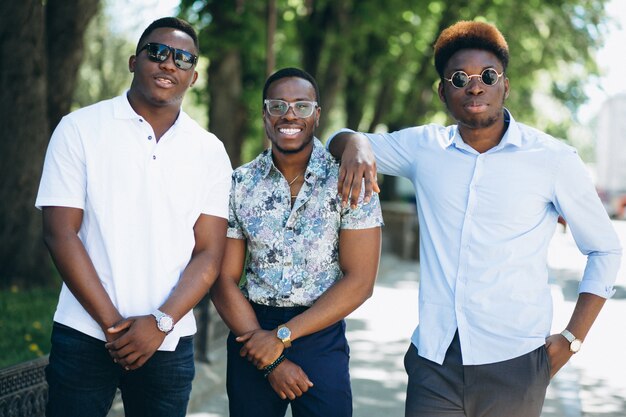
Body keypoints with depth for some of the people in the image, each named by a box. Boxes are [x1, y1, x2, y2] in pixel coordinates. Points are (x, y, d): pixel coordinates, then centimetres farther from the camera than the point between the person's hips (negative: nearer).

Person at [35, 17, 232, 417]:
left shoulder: (210, 151, 5)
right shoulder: (80, 129, -1)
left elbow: (209, 253, 2)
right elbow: (61, 233, -6)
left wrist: (161, 322, -12)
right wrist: (114, 323, -11)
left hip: (169, 344, 2)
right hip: (84, 336, -2)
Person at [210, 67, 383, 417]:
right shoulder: (239, 185, 0)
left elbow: (359, 282, -9)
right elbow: (224, 280, -1)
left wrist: (283, 336, -13)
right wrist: (271, 362, -10)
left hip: (322, 337, -2)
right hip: (251, 335, 2)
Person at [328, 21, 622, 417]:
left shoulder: (553, 159, -4)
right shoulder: (424, 146, 4)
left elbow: (605, 249, 5)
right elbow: (341, 141, 15)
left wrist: (572, 339, -1)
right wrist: (355, 143, -10)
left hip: (514, 364, -2)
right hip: (433, 359, 2)